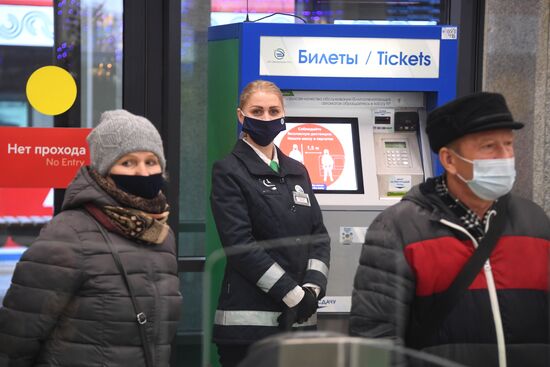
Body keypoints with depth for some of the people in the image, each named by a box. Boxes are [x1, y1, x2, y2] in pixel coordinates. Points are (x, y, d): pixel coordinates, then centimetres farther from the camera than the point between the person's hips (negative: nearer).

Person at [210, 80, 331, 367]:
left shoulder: (297, 172, 18)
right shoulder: (229, 171, -1)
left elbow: (319, 236, 13)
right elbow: (240, 245, -10)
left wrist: (312, 289, -5)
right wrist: (293, 294, -13)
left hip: (300, 318, 6)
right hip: (250, 319, -5)